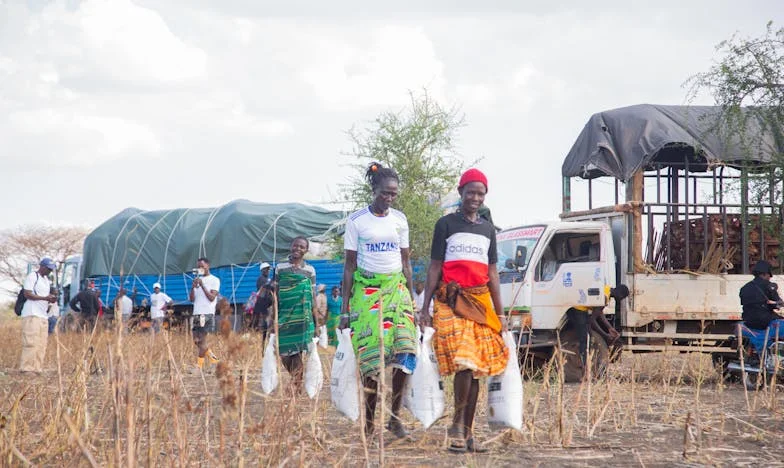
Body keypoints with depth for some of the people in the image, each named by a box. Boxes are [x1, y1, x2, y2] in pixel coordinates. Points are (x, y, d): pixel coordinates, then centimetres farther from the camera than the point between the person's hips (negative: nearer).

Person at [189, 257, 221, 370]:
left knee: (202, 339, -9)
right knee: (196, 340, 2)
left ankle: (199, 365, -5)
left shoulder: (214, 280, -1)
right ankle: (213, 358, 15)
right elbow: (192, 299, 12)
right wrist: (193, 287, -5)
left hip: (207, 314, -7)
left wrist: (202, 285, -14)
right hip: (197, 313, 7)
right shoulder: (197, 280, 17)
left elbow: (212, 297, -10)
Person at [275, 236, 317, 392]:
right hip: (284, 314, 1)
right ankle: (297, 380, 18)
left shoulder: (310, 270, 8)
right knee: (283, 352, -1)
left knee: (297, 352, -4)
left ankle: (296, 386, 1)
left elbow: (313, 295, 9)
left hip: (302, 315, -1)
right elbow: (276, 293, 10)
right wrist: (273, 316, 6)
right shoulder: (281, 268, 8)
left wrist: (316, 320, 5)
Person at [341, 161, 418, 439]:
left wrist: (411, 300, 12)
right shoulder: (357, 221, -1)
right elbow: (349, 267, 1)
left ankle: (395, 415, -8)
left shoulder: (399, 220, 9)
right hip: (366, 289, -3)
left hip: (396, 287, 3)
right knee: (371, 355, -6)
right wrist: (345, 309, -3)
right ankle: (369, 421, 1)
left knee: (403, 347, -15)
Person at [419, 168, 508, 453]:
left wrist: (500, 314, 14)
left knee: (477, 368, 2)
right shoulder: (446, 224, 4)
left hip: (481, 303, 5)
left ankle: (467, 433, 7)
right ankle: (458, 424, -12)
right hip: (452, 301, -5)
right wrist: (425, 308, -5)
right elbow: (434, 268, 2)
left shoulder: (487, 229, 17)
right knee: (464, 362, -20)